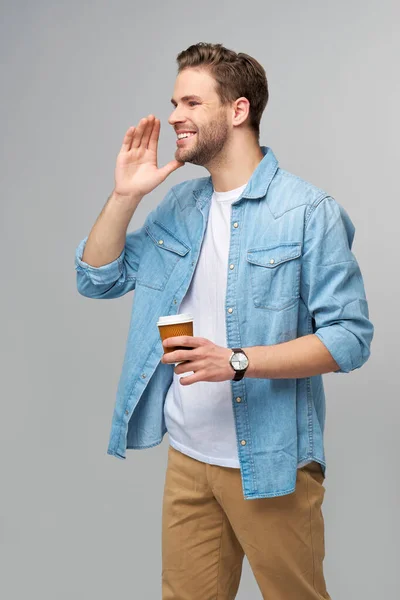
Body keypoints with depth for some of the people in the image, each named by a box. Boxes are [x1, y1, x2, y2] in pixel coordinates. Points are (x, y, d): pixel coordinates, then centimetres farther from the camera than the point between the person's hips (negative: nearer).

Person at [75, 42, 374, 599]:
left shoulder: (307, 210, -12)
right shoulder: (178, 206, 7)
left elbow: (351, 336, -15)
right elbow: (97, 279, 8)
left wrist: (237, 361, -25)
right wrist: (124, 195, -5)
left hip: (270, 463, -5)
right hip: (187, 455, 5)